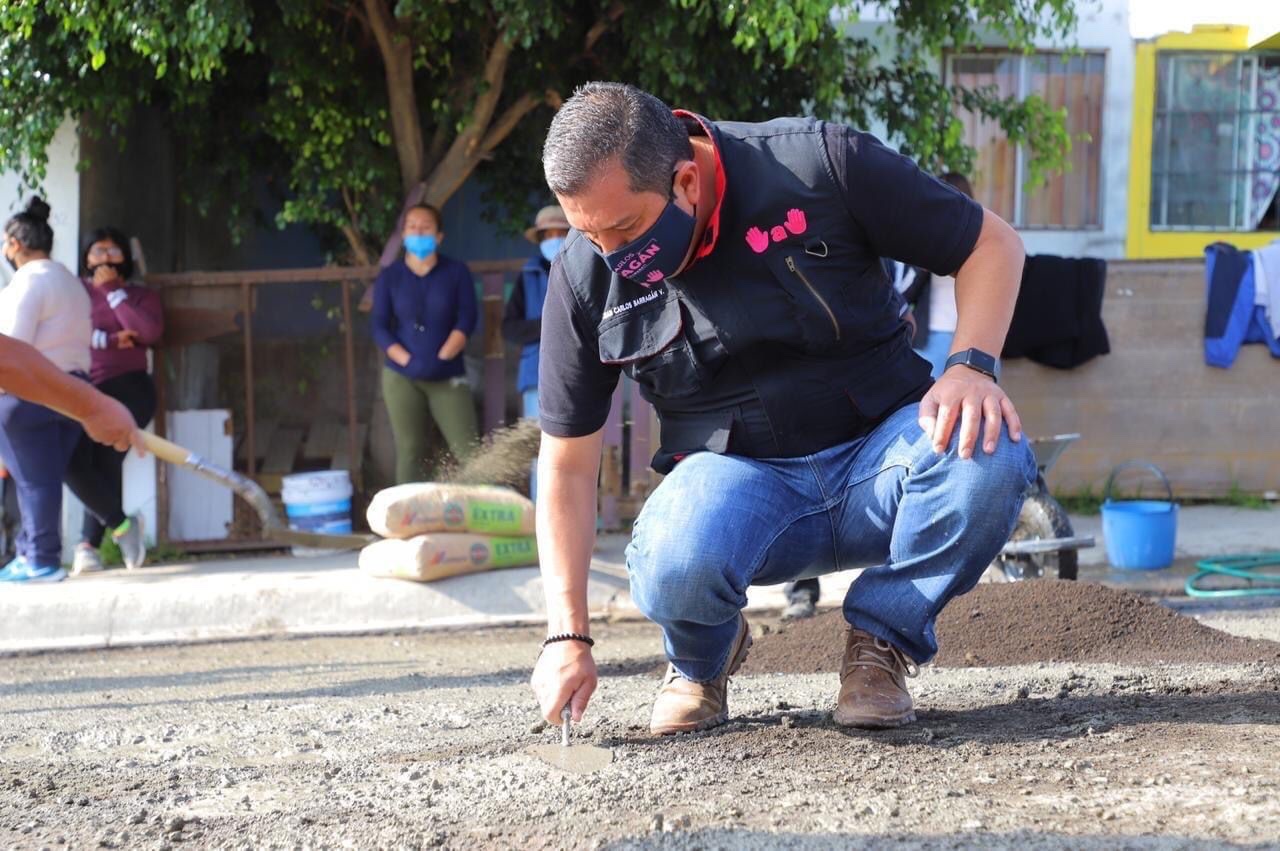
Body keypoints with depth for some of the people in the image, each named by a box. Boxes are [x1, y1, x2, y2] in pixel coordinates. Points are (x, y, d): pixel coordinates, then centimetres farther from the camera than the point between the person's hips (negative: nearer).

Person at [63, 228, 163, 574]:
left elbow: (149, 332, -7)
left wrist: (112, 290, -3)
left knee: (105, 460, -17)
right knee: (71, 461, -18)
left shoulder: (142, 296, 14)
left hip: (127, 389, -1)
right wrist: (109, 339, -12)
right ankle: (122, 525, -7)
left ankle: (89, 543, -12)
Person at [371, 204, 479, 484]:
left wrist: (442, 358, -13)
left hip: (448, 377, -1)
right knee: (409, 452, 0)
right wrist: (407, 360, -11)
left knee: (468, 451, -11)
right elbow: (380, 328, 3)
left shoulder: (456, 272, 4)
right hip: (402, 377, 1)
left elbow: (466, 321, -2)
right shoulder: (390, 277, 6)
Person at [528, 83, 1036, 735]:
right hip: (737, 480, 0)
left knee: (990, 456, -34)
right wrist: (568, 636, -4)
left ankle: (882, 639, -6)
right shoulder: (585, 273, -6)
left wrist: (971, 364, -21)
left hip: (878, 459, 0)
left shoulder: (821, 166, -14)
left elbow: (992, 243, -3)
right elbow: (567, 464, 2)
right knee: (672, 566, -35)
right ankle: (701, 658, 4)